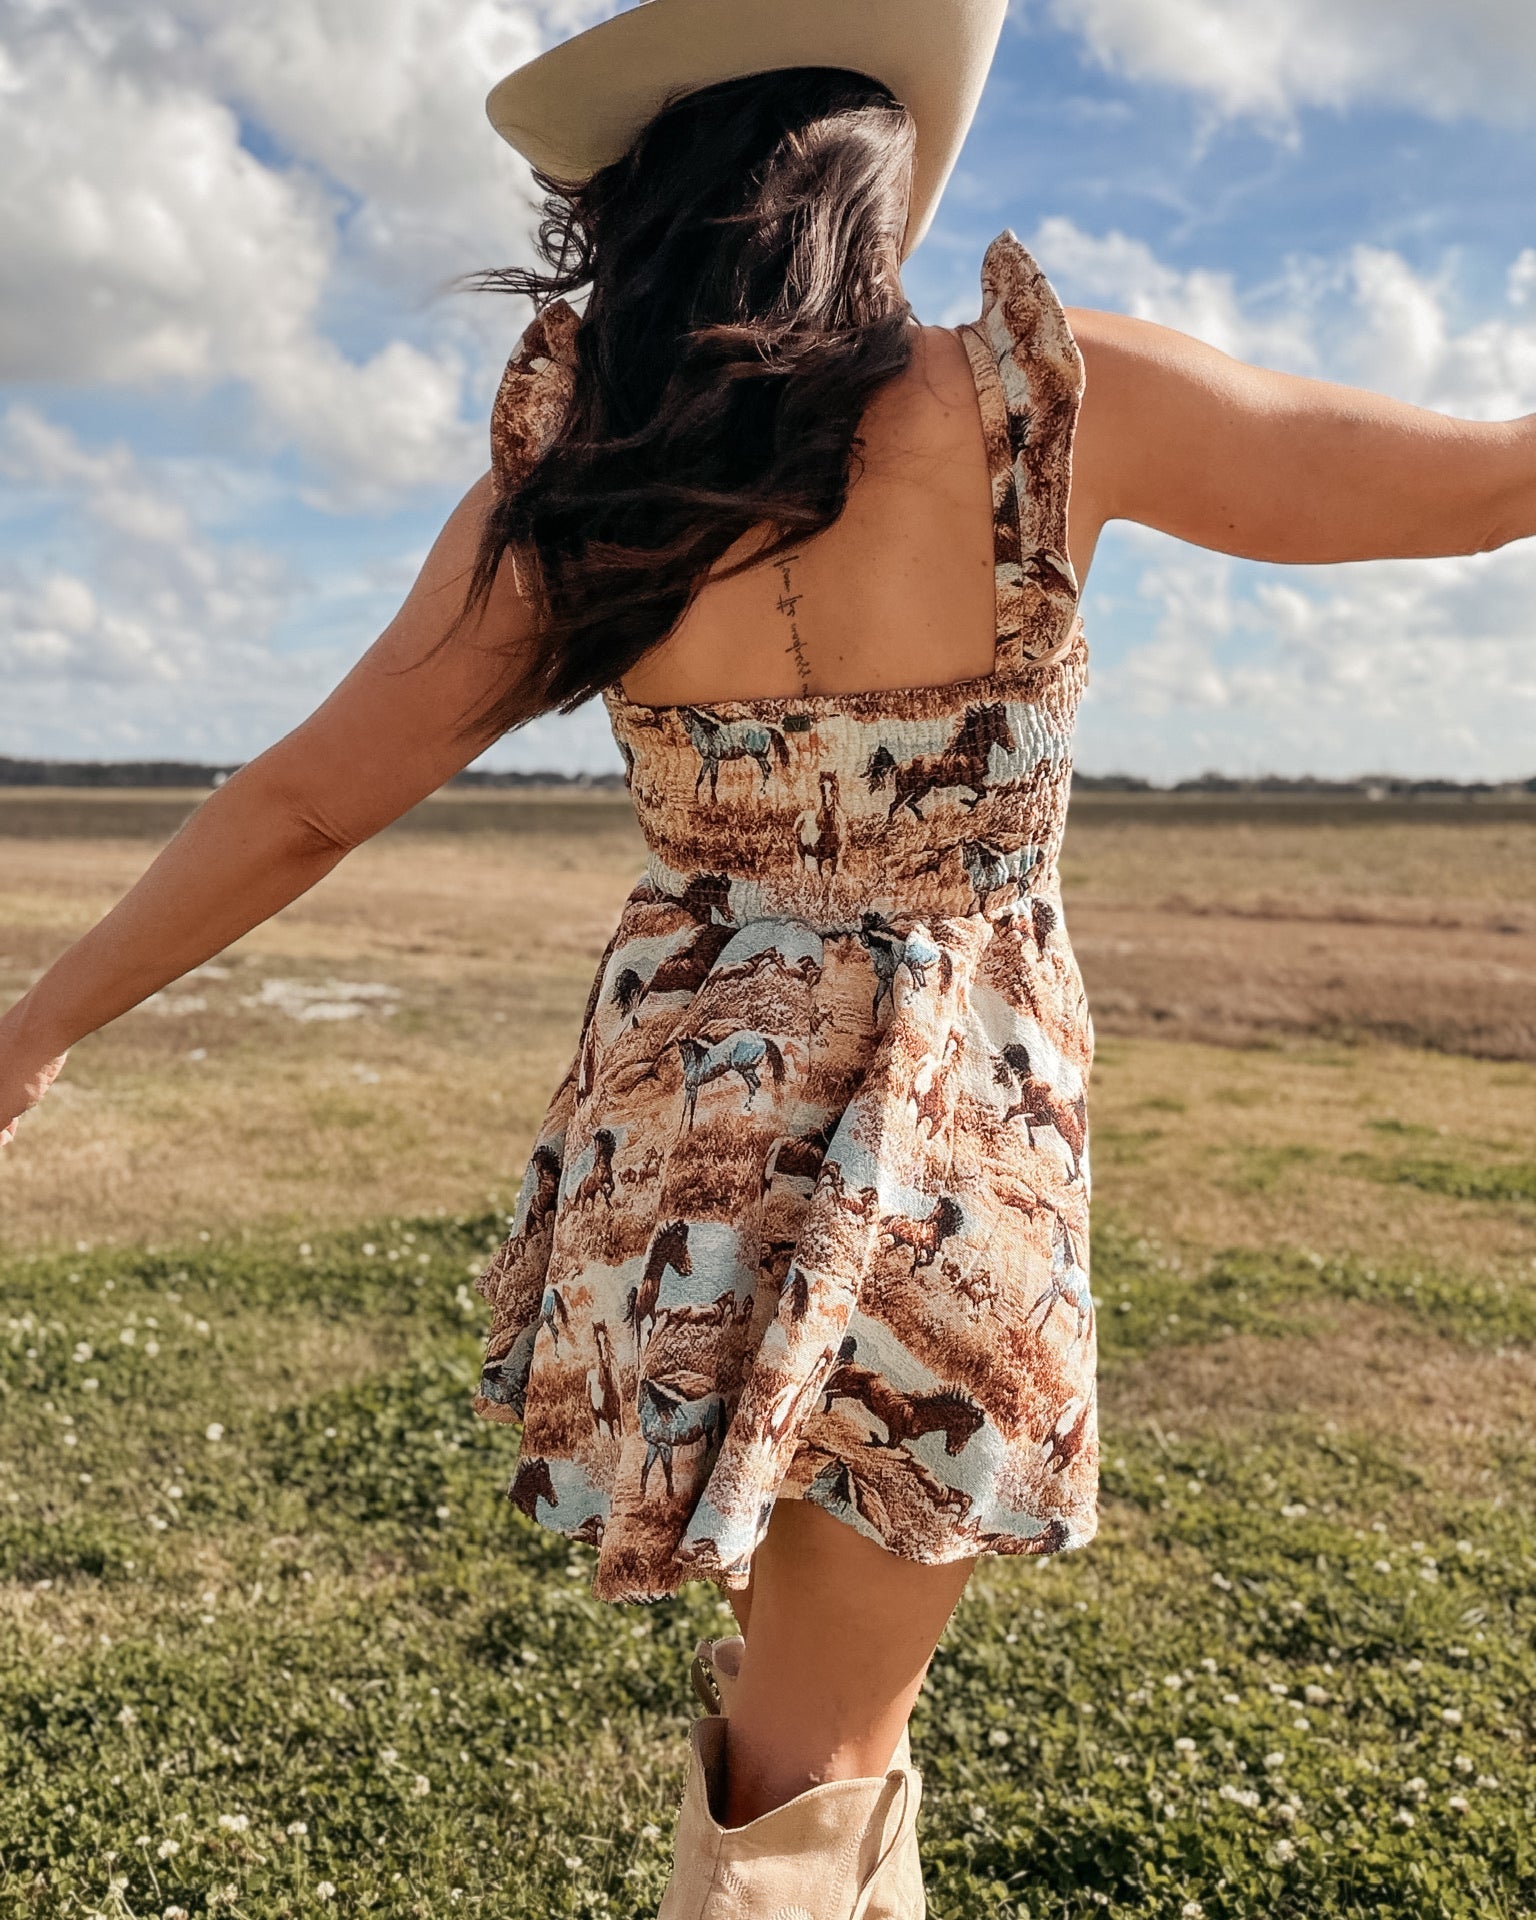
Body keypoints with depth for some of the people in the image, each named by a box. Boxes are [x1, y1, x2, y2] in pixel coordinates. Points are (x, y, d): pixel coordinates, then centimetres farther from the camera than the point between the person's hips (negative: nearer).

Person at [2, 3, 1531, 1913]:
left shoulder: (558, 484, -2)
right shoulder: (1044, 395, -11)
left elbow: (296, 803, 2)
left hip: (673, 1130, 4)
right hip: (935, 1155, -3)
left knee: (811, 1659, 29)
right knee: (815, 1760, 12)